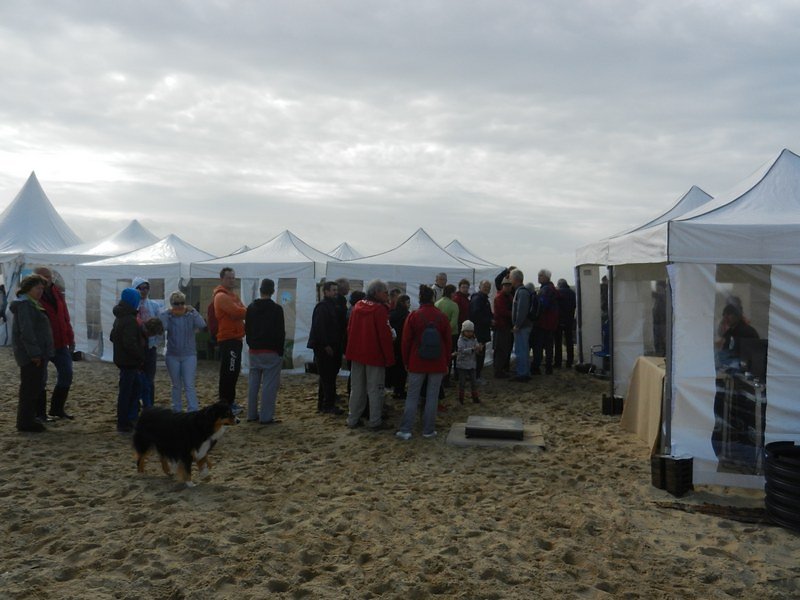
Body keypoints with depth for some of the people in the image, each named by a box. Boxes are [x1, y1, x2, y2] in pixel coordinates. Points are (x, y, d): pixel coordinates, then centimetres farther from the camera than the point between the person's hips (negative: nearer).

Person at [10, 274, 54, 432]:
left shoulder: (32, 304, 19)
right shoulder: (24, 305, -13)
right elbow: (26, 331, -21)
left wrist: (42, 353, 19)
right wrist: (34, 353, -23)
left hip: (38, 354, 10)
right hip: (30, 355, -10)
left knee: (34, 388, 14)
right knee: (30, 388, -5)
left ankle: (28, 420, 22)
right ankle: (25, 422, 1)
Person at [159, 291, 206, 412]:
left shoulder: (191, 315, -3)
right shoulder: (167, 315, -2)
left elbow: (202, 325, -21)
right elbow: (161, 327, -21)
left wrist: (193, 311, -22)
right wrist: (166, 313, -19)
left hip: (189, 355, -2)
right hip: (172, 356, 2)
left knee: (189, 385, -7)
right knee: (176, 385, 13)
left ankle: (193, 411, -7)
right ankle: (176, 411, 24)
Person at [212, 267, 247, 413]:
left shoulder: (231, 295, 20)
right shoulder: (221, 296, -13)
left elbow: (241, 311, 14)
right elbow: (237, 312, -24)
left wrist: (245, 312, -7)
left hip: (234, 338, 10)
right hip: (228, 339, -10)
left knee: (233, 371, 16)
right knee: (228, 373, -7)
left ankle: (229, 401, 25)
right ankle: (225, 404, -3)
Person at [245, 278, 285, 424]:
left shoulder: (251, 307, 7)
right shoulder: (276, 309, -10)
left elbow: (247, 329, 12)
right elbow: (280, 332, -9)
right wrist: (280, 351, -2)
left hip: (254, 351, 6)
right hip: (271, 352, -6)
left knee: (253, 383, 13)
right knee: (269, 384, -4)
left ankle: (252, 414, 19)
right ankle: (266, 416, -5)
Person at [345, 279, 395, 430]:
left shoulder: (357, 307, 5)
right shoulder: (380, 310, -15)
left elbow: (350, 330, 11)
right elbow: (385, 335, -18)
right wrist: (390, 358, -12)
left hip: (356, 354, 6)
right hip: (375, 355, -6)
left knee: (356, 388, 14)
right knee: (375, 389, 2)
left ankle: (353, 419, 19)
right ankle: (375, 422, 5)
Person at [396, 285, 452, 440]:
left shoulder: (413, 316, -7)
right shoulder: (442, 317, -2)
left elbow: (406, 341, -3)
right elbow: (448, 341, 4)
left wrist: (406, 362, 9)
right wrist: (446, 362, 14)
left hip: (417, 363, -1)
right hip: (438, 364, 1)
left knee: (412, 396, 5)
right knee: (432, 397, 7)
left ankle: (405, 430, 4)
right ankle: (428, 430, 11)